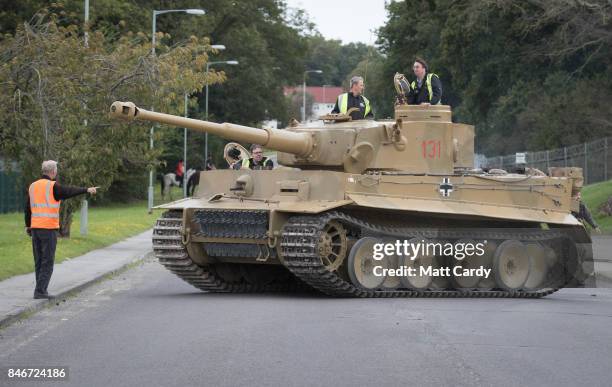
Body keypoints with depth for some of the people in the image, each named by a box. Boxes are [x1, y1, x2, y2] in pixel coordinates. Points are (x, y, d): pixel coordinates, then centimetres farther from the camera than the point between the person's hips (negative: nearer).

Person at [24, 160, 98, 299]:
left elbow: (28, 208, 16)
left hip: (35, 228, 7)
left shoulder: (33, 186, 10)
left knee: (39, 261, 13)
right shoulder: (53, 186, -11)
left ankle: (41, 290, 15)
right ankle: (40, 291, -9)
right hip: (49, 229, -7)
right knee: (48, 262, -3)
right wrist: (87, 190, 2)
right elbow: (70, 191, -10)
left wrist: (28, 225, 25)